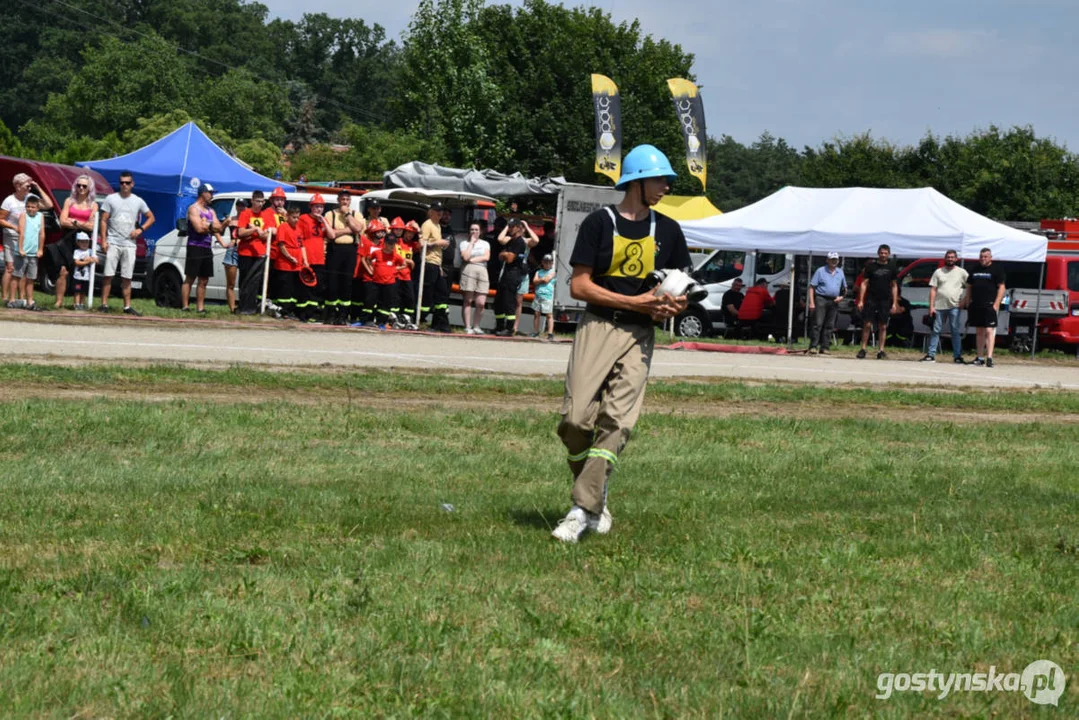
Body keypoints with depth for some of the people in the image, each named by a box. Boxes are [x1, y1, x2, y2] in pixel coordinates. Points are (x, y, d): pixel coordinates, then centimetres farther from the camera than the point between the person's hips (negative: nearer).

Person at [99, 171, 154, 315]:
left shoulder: (138, 201, 10)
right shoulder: (111, 199, 3)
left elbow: (151, 218, 17)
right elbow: (103, 221, 1)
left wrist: (140, 230, 0)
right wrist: (103, 240, -8)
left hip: (130, 244, 2)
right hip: (113, 243, -2)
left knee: (126, 278, 5)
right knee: (109, 275, -5)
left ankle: (127, 307, 8)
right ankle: (104, 304, -3)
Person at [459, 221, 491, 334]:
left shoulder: (485, 244, 19)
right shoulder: (465, 243, 11)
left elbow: (487, 257, 3)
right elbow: (465, 257, -6)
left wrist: (472, 260, -2)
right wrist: (471, 242, 1)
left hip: (482, 271, 2)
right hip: (468, 270, -2)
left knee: (481, 303, -7)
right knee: (467, 300, -7)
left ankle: (476, 327, 4)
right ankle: (467, 327, -7)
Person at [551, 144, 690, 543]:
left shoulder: (668, 230, 14)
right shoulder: (600, 222, 0)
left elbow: (682, 287, 21)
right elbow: (579, 286, -5)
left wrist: (674, 305, -4)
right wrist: (635, 302, -13)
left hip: (640, 334, 3)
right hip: (598, 326, -3)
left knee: (618, 421, -12)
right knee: (577, 418, -11)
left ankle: (583, 509, -14)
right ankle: (596, 499, 9)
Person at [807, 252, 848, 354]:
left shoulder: (840, 273, 15)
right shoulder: (820, 271, 1)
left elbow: (844, 288, 23)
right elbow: (812, 287, -2)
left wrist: (841, 297, 2)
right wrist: (811, 302, -11)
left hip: (834, 301, 5)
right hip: (821, 299, -5)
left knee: (829, 326, 4)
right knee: (818, 324, -11)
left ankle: (824, 347, 8)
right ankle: (813, 346, -12)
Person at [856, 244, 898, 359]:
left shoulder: (891, 267, 9)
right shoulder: (871, 266, 3)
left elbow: (894, 286, 13)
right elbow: (864, 283, 3)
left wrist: (895, 303, 6)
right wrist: (860, 301, -4)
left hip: (885, 301, 2)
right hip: (871, 299, -2)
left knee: (883, 326, 3)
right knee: (867, 324, -5)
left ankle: (881, 350, 8)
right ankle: (863, 349, 1)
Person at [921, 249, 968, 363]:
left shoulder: (961, 272, 7)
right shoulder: (939, 272, 10)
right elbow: (933, 290, 6)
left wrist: (965, 300, -5)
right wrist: (931, 306, -1)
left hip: (954, 307, -1)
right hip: (939, 306, 1)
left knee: (956, 332, -1)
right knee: (936, 331, 2)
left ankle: (957, 356, 2)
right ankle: (931, 355, 5)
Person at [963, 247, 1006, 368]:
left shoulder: (996, 270, 1)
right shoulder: (974, 270, 17)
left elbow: (1001, 287, -4)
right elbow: (969, 287, 21)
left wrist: (996, 304, -13)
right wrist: (967, 303, 11)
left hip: (989, 306, -6)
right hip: (976, 306, 6)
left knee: (989, 331, -13)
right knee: (979, 332, 10)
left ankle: (989, 357, -20)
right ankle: (980, 357, 16)